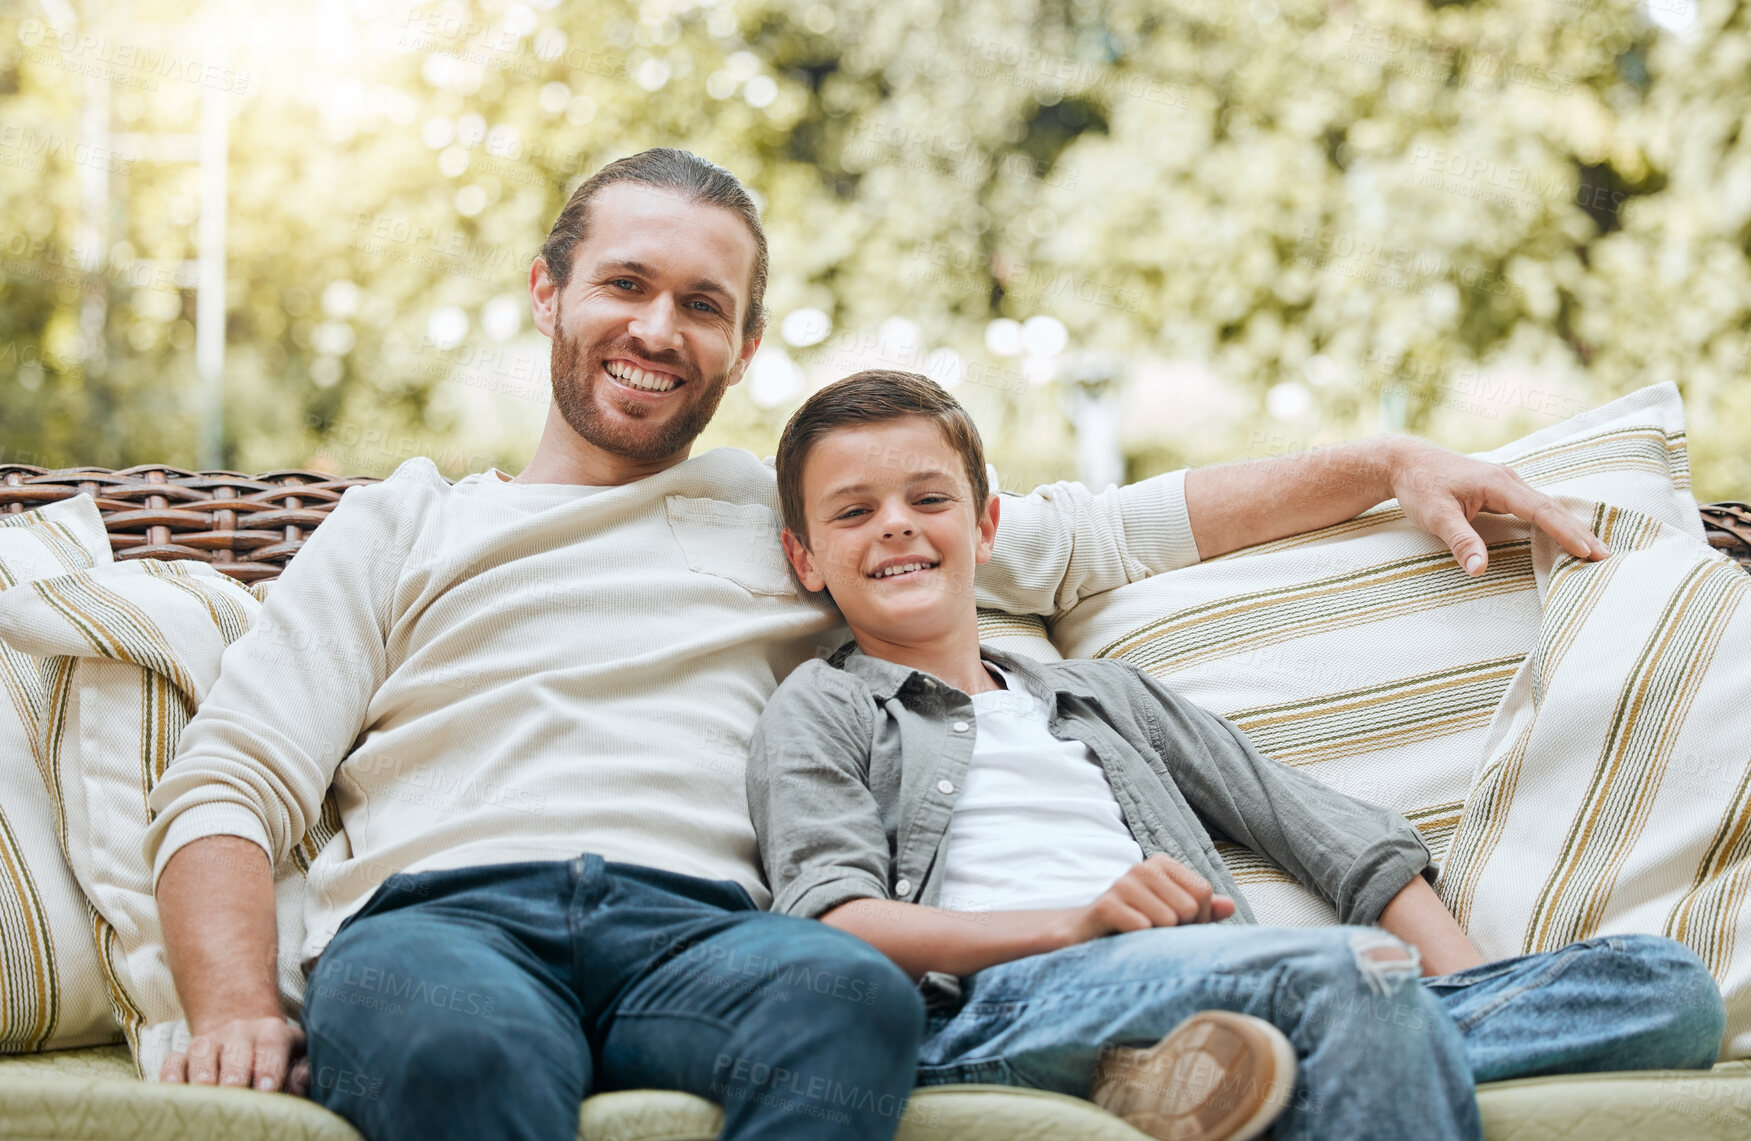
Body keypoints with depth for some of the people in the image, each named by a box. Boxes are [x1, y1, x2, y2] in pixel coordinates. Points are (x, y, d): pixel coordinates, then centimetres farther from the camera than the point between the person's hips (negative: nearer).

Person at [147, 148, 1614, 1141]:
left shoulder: (802, 517, 31)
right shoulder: (405, 524, 26)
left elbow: (1104, 531, 31)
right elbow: (227, 788, 16)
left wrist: (1389, 461, 24)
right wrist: (236, 1008, -5)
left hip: (696, 928, 1)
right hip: (441, 916, 0)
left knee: (850, 987, -38)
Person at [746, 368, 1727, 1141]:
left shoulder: (1112, 695, 34)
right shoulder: (820, 712, 21)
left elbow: (1331, 832, 26)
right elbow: (834, 923, 2)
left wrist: (1465, 975, 6)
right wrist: (1080, 923, -12)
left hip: (1223, 991, 6)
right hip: (1001, 1002, -6)